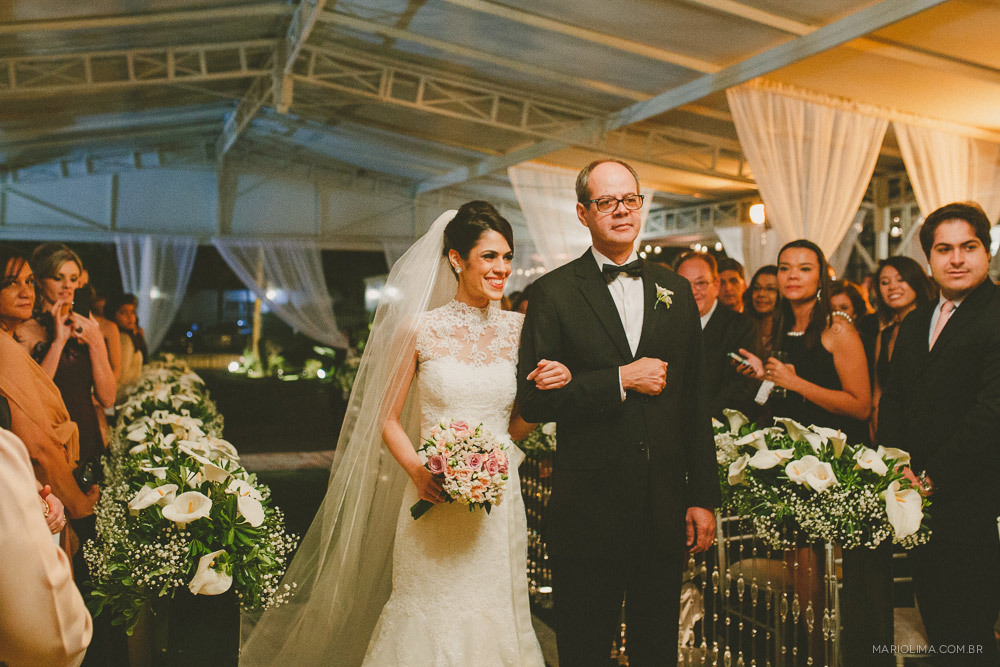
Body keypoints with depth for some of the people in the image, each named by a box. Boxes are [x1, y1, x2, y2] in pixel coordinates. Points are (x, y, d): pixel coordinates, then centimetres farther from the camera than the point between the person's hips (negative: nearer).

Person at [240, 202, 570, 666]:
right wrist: (417, 470, -15)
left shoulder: (516, 328, 5)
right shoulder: (420, 328, -5)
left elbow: (516, 424, 12)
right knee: (431, 620, 5)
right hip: (437, 503, -3)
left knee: (491, 617, 12)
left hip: (497, 502, 3)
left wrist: (547, 392, -7)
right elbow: (387, 418, 1)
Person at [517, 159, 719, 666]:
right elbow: (532, 400, -11)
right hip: (588, 514, -3)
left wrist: (704, 499, 6)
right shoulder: (554, 292, -3)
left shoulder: (676, 291, 9)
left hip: (667, 513, 4)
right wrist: (621, 380, -16)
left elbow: (695, 404, 9)